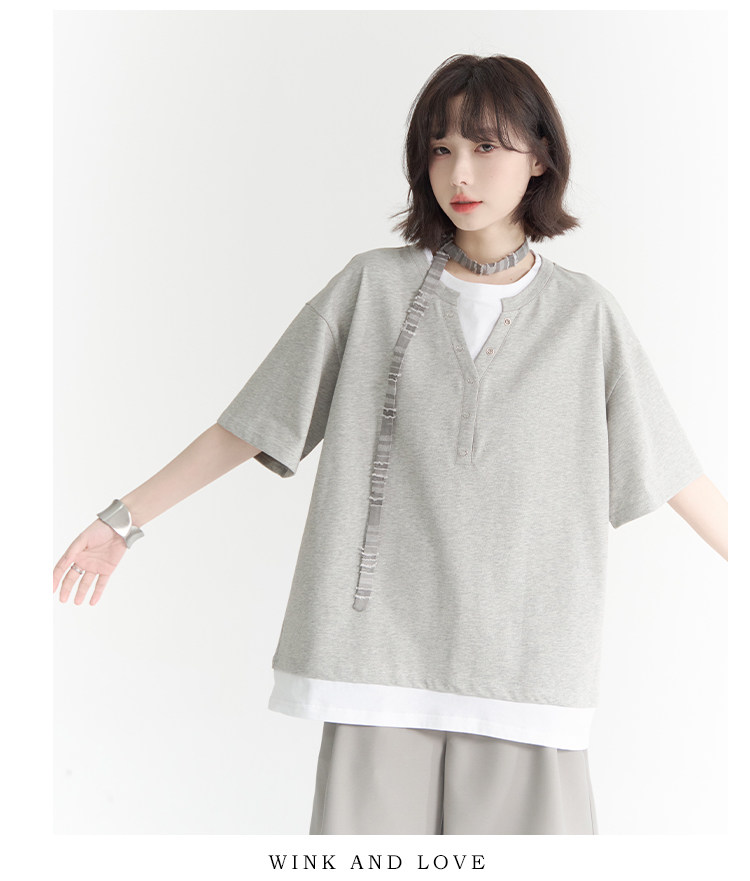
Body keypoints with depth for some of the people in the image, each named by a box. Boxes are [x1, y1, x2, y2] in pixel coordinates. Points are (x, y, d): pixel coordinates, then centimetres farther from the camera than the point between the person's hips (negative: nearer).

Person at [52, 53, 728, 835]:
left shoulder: (585, 315, 5)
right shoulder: (373, 287, 3)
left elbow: (671, 469, 10)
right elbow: (249, 425, 8)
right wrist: (125, 519, 9)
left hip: (526, 668, 1)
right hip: (381, 650, 0)